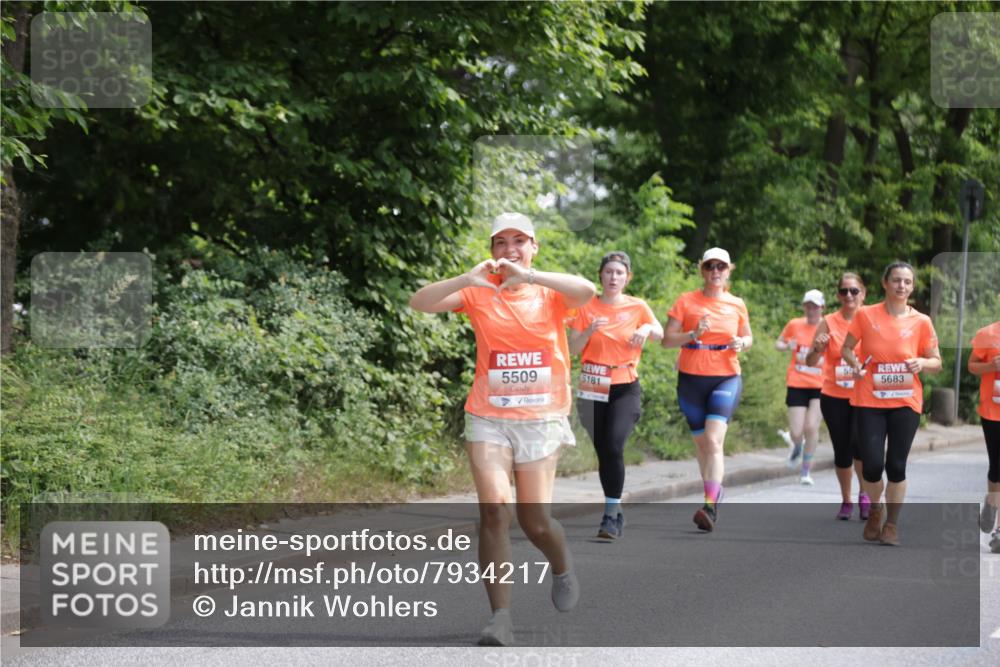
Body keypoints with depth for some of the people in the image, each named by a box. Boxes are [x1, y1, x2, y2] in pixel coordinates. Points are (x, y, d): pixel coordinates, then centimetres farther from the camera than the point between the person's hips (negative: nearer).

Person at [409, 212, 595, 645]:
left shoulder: (551, 294, 1)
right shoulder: (479, 293, 2)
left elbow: (587, 291, -21)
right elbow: (420, 303, -10)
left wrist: (529, 275, -33)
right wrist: (467, 279, -27)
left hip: (541, 419, 0)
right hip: (488, 419, 0)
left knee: (534, 520, 0)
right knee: (495, 508, -15)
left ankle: (562, 568, 35)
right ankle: (501, 617, -12)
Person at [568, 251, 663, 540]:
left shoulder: (637, 307, 3)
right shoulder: (586, 306, 2)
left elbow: (660, 334, 16)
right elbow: (573, 349, 1)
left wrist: (648, 329, -6)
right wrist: (590, 331, -17)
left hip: (625, 388, -2)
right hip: (593, 388, 2)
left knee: (614, 446, -20)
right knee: (603, 452, 6)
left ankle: (611, 515, -15)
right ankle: (615, 512, 22)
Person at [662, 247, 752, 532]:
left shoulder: (737, 305, 6)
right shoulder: (686, 301, 1)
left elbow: (748, 337, 19)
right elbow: (667, 339, -1)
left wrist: (741, 343, -4)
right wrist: (693, 334, -18)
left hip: (726, 379, -1)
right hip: (691, 379, 1)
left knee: (714, 440, -20)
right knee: (702, 444, 10)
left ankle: (709, 508, -29)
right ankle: (715, 492, 32)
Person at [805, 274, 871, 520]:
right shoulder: (828, 323, -2)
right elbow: (810, 362, -4)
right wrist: (817, 349, -25)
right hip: (834, 397, 1)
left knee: (858, 442, -20)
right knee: (842, 450, 7)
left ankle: (865, 493, 4)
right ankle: (846, 501, 25)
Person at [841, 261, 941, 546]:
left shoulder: (921, 322, 0)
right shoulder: (866, 315, -2)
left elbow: (936, 362, 8)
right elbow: (846, 348, 10)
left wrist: (921, 363, -14)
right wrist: (855, 365, -10)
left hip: (906, 403, 1)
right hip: (870, 402, -1)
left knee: (896, 466, 0)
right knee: (872, 465, -7)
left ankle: (892, 523, 17)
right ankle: (875, 510, 24)